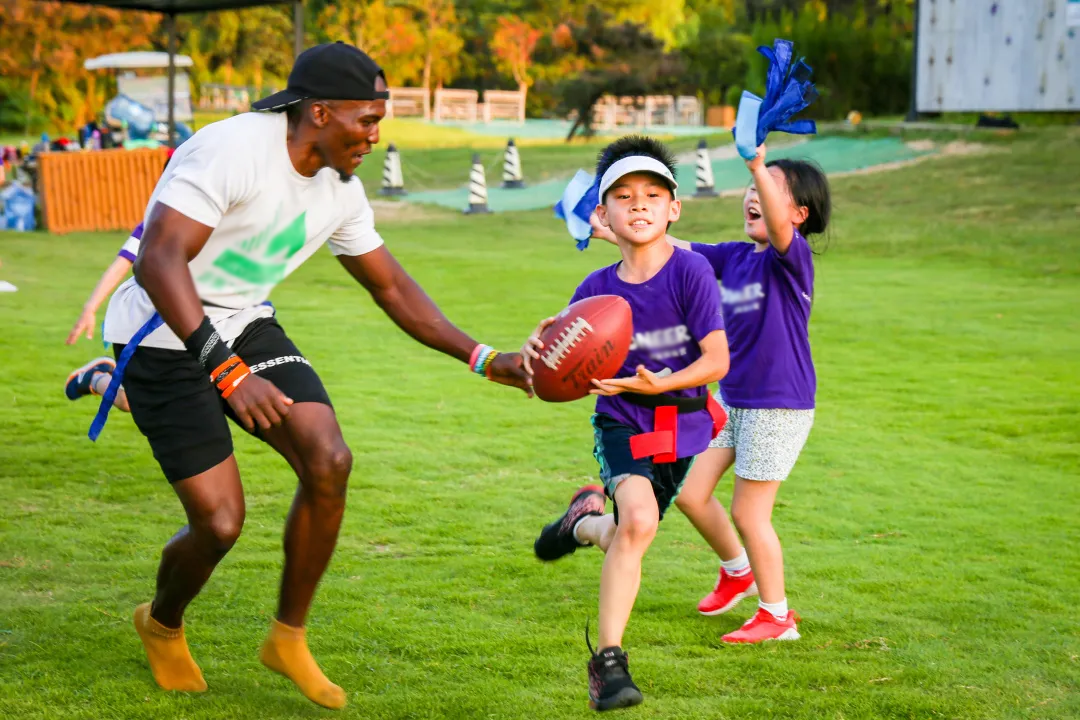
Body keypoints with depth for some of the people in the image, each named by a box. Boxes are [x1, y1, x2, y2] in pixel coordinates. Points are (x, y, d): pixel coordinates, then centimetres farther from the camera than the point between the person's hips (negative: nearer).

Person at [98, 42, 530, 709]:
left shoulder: (341, 190, 0)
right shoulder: (233, 148, -25)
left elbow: (392, 287, 13)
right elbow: (158, 262, -33)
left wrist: (483, 359, 5)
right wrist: (226, 371, -41)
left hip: (246, 327, 7)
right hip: (165, 338, -7)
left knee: (330, 461, -15)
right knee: (220, 521, -10)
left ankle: (289, 638, 6)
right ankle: (163, 627, 26)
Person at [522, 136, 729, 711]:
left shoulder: (691, 271, -15)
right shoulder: (595, 290, -7)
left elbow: (718, 360, -16)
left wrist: (660, 384, -31)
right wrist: (540, 353, -22)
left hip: (683, 426, 1)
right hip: (620, 425, -1)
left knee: (627, 538, 6)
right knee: (637, 520, -25)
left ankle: (585, 520, 44)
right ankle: (608, 660, -14)